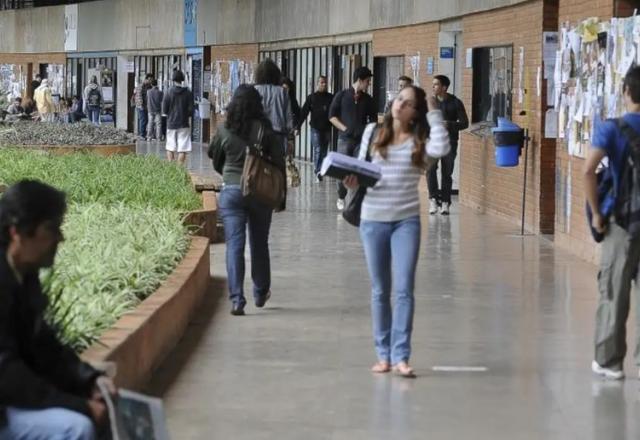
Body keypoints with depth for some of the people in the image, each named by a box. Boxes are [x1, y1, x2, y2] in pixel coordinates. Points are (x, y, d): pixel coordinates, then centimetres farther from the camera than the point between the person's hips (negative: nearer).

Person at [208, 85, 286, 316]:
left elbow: (215, 160, 11)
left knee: (234, 245, -2)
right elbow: (279, 163, -3)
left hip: (231, 192, 0)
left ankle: (236, 299, -12)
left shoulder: (224, 131, -2)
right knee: (259, 243, 16)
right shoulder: (266, 130, -6)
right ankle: (261, 293, 31)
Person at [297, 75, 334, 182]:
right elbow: (303, 113, 0)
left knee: (323, 151, 7)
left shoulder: (330, 98, 8)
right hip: (316, 128, -3)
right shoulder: (311, 97, 3)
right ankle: (318, 171, -13)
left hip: (326, 128, 3)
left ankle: (319, 172, 15)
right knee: (318, 150, -12)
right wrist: (298, 126, -7)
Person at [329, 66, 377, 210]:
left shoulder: (368, 99, 10)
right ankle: (341, 198, 14)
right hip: (345, 138, -2)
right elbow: (332, 116, 4)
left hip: (362, 139, 2)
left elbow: (373, 120, 15)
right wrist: (344, 128, -6)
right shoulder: (342, 96, 3)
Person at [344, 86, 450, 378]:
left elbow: (442, 148, -21)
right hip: (372, 219, 2)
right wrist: (353, 182, -10)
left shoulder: (420, 142, 0)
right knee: (380, 291, 9)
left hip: (406, 221, -2)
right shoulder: (373, 132, 7)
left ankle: (400, 356, -7)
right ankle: (383, 354, 16)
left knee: (404, 289, -8)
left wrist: (434, 113, -12)